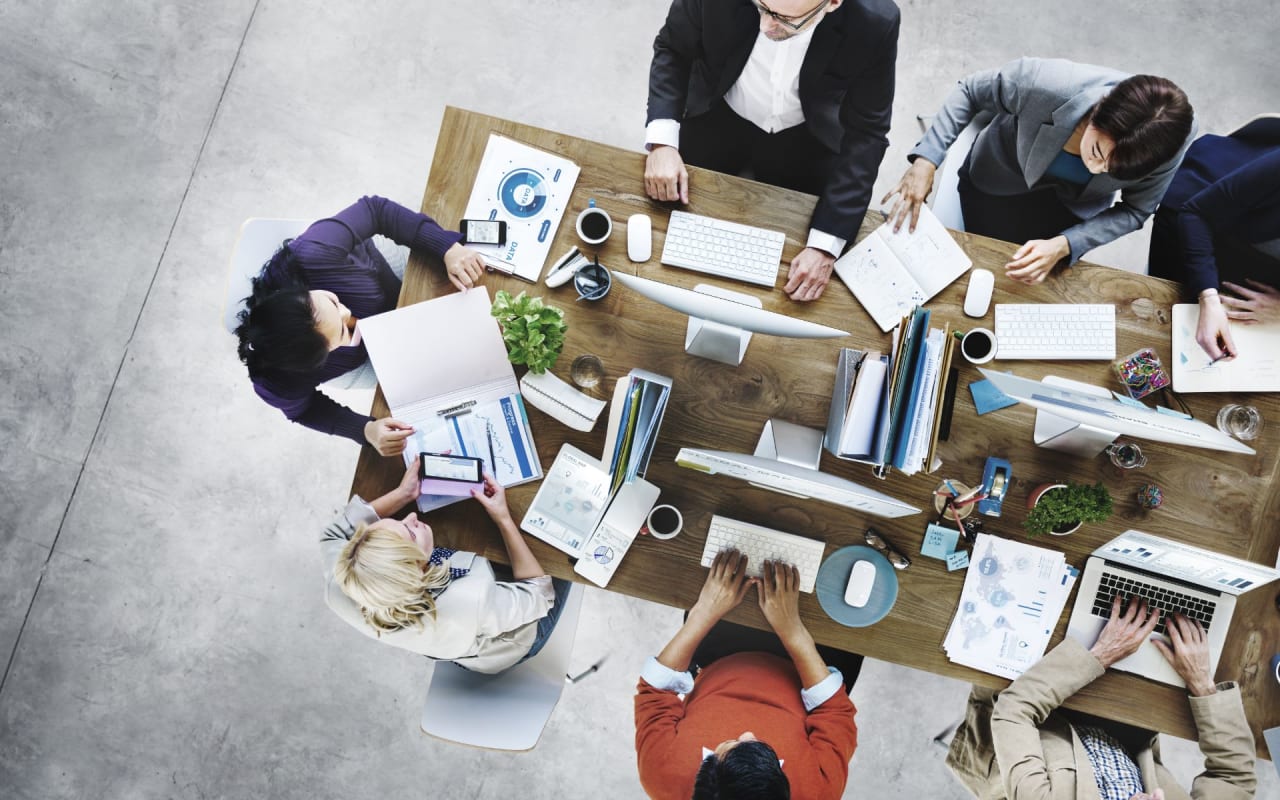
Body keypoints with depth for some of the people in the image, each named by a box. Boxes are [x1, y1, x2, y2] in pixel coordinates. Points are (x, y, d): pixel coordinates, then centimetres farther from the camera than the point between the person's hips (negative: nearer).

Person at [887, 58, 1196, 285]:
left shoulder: (1170, 142, -34)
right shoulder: (1048, 83, -41)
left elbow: (1134, 210, -17)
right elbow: (971, 91, -22)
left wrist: (1063, 246, -34)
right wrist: (926, 161, -32)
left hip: (1074, 205, 2)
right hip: (999, 181, -1)